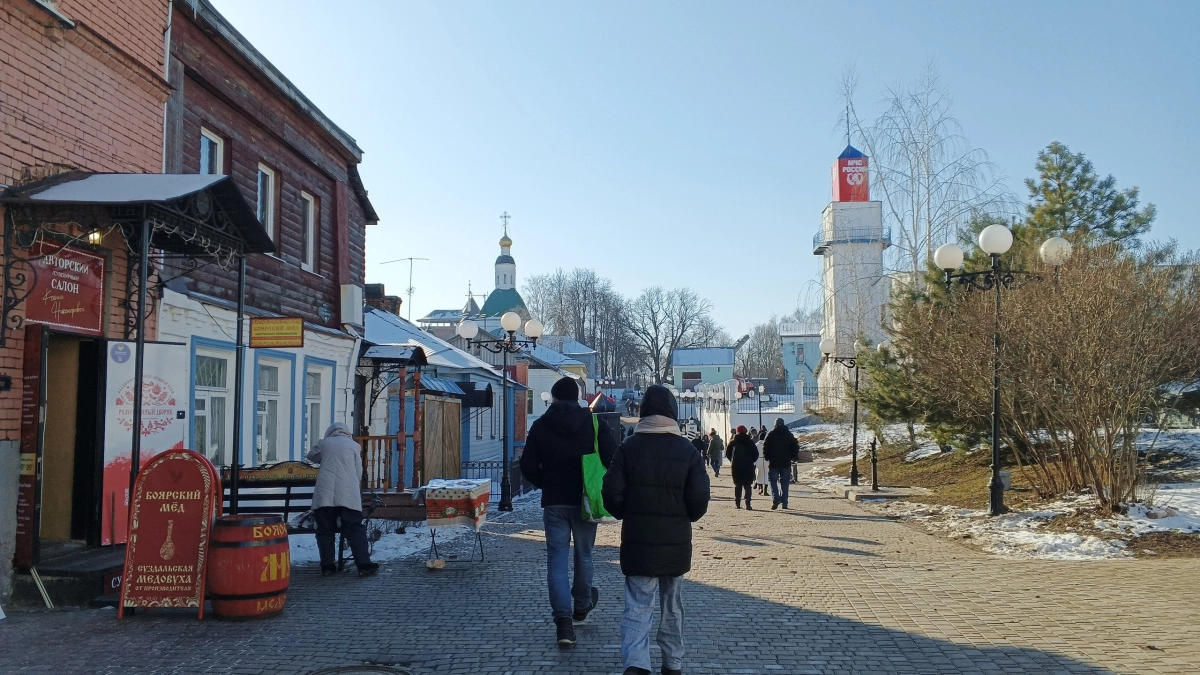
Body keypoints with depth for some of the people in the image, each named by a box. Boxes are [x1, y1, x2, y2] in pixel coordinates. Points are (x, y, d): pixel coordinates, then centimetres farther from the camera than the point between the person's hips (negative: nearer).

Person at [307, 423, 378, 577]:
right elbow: (359, 473, 15)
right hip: (348, 494, 0)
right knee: (355, 529, 0)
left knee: (325, 530, 7)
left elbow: (311, 456, 36)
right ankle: (364, 564, -7)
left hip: (325, 493, 1)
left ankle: (327, 566, 5)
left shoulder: (323, 444, 17)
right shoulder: (354, 445, 16)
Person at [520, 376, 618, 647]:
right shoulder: (594, 423, -3)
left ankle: (563, 620, -9)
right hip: (585, 500, 1)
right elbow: (612, 458, -8)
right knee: (584, 554, 18)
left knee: (557, 558, 1)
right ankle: (582, 604, 38)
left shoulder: (540, 426, -1)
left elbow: (528, 466, -2)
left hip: (554, 502, 0)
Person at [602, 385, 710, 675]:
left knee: (637, 606, 0)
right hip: (676, 541, 1)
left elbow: (612, 494, -7)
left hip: (636, 540, -1)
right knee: (672, 607, 17)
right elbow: (699, 500, -6)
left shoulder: (628, 448, -4)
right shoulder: (688, 452, -3)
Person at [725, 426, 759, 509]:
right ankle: (748, 504, -10)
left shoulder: (733, 442, 2)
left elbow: (727, 453, 2)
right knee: (747, 485, 0)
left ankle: (737, 503, 7)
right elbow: (756, 454, 0)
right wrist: (751, 461, 11)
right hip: (748, 467, -1)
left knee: (737, 485, 9)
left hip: (735, 467, 1)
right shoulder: (750, 442, 2)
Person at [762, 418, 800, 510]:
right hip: (786, 463, 3)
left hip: (773, 463, -3)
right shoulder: (789, 434, 7)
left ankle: (776, 499, -18)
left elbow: (765, 447, -6)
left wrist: (767, 457, 8)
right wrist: (793, 458, 16)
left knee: (773, 482, 3)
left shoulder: (771, 434, -3)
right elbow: (795, 446, 6)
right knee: (784, 483, 9)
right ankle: (784, 503, 7)